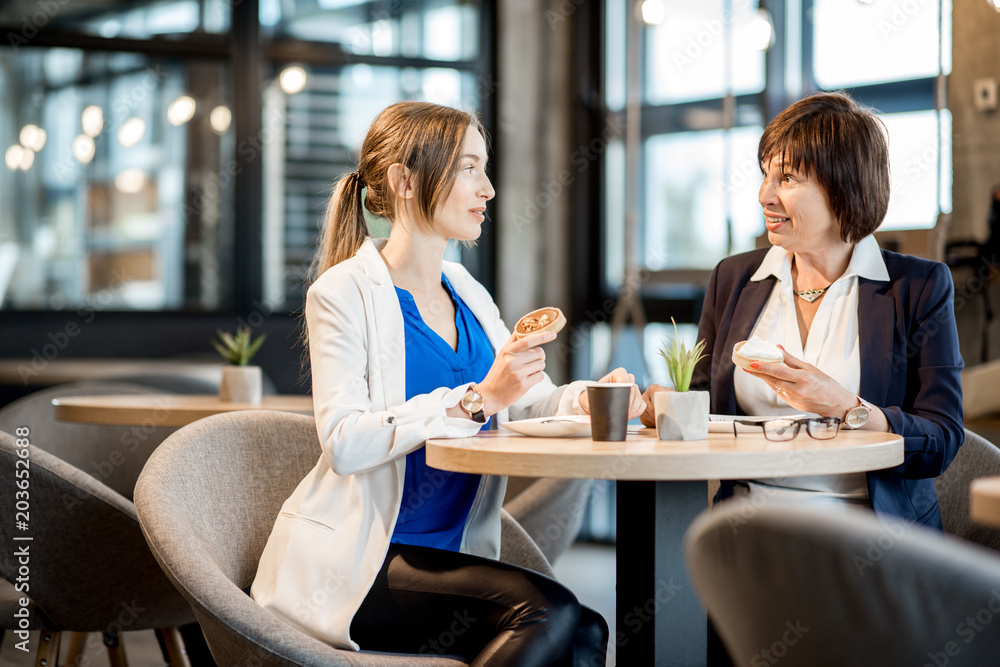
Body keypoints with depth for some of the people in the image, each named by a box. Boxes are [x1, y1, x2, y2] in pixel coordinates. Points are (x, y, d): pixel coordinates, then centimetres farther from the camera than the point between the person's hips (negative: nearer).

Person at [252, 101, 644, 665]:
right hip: (355, 564, -6)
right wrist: (477, 400, -26)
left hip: (452, 558, 6)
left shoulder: (468, 295, 15)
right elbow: (344, 441, -20)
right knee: (548, 609, -25)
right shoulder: (344, 292, -7)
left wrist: (587, 398, -7)